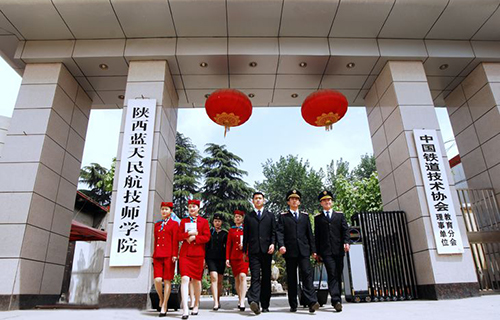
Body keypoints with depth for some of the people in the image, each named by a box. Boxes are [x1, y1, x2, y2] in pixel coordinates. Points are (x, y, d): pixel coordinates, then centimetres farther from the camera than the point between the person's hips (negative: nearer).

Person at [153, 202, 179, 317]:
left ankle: (164, 307, 7)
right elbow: (155, 241, 19)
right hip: (158, 255, 4)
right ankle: (161, 299, 21)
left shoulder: (174, 224, 4)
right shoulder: (157, 224, 18)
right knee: (157, 280, -7)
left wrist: (174, 255, -11)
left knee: (167, 280, -1)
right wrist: (154, 255, 15)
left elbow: (175, 241, -2)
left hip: (169, 255, -3)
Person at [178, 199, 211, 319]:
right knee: (185, 278, -13)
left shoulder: (204, 221, 8)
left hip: (198, 254, -1)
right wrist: (189, 234, -10)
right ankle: (185, 309, -15)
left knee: (197, 280, 6)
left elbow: (206, 237, -1)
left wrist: (194, 238, -11)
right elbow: (179, 236, 6)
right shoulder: (183, 221, 15)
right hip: (185, 253, 1)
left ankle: (196, 305, 23)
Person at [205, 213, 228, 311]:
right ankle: (216, 302, -21)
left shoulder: (225, 234, 10)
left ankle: (218, 300, 25)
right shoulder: (209, 232, 7)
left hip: (221, 259, 2)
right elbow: (205, 246, 6)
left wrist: (227, 259, 1)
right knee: (214, 278, -18)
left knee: (220, 281, 8)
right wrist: (204, 259, -1)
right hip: (211, 258, -2)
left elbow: (227, 247, 10)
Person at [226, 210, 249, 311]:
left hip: (243, 256, -3)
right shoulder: (231, 230, 12)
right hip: (234, 257, 3)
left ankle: (242, 302, -18)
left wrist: (244, 246, -14)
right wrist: (227, 258, 3)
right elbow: (228, 245, 9)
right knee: (236, 278, 9)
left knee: (242, 276, -17)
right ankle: (240, 299, 24)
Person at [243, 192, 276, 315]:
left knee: (266, 278, 4)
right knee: (255, 277, -13)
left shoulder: (270, 215, 15)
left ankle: (265, 305, 11)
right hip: (253, 251, -1)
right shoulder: (248, 217, 14)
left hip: (266, 250, 1)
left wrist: (272, 244, -9)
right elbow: (245, 235, 12)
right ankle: (254, 301, -23)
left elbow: (274, 232, 8)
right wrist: (244, 251, 7)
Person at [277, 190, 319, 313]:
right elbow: (279, 232, -2)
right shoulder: (283, 216, 8)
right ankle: (293, 305, 12)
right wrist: (281, 245, -18)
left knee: (307, 274, -10)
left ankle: (312, 302, -12)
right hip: (290, 251, -1)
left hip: (304, 250, 1)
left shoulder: (305, 216, 16)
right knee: (291, 278, 4)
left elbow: (309, 233, 13)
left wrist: (313, 249, 9)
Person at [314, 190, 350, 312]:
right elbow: (317, 235, 8)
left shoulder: (340, 215, 16)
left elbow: (345, 229, 8)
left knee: (338, 275, 6)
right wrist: (317, 252, 3)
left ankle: (337, 299, 17)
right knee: (332, 274, -13)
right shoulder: (318, 218, 12)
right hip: (326, 251, -2)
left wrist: (346, 242, -10)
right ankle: (336, 300, -17)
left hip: (339, 249, 2)